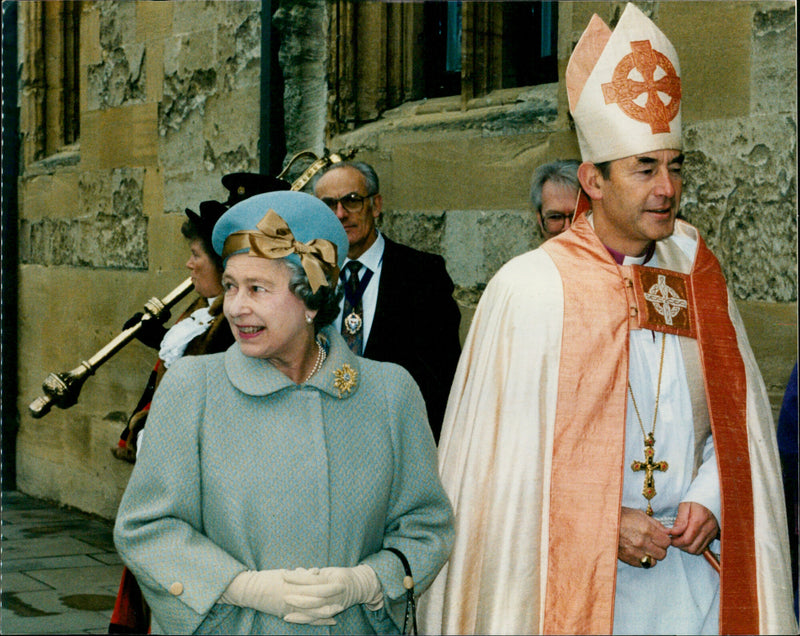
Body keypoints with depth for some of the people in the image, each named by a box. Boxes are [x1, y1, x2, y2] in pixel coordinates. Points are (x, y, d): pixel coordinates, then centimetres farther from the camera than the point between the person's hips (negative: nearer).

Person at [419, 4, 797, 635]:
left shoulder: (698, 279, 6)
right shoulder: (529, 289, -8)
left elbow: (739, 418, 9)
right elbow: (503, 450, -9)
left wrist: (710, 500, -8)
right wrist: (599, 526, -15)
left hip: (694, 571, 4)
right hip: (572, 577, -4)